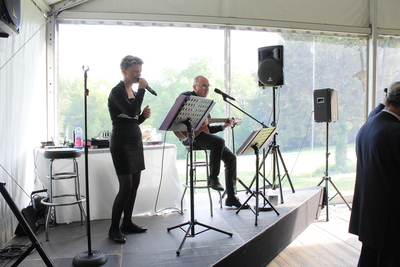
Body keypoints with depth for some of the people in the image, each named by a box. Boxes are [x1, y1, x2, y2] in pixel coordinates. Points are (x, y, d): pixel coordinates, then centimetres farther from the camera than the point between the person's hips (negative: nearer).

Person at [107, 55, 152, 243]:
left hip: (135, 141, 9)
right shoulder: (117, 91, -9)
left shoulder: (132, 92, 16)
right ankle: (114, 228, 6)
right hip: (121, 143, -9)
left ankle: (127, 223, 22)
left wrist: (144, 116, 0)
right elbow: (131, 111, -26)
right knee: (126, 187, -8)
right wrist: (142, 89, -18)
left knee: (135, 185, 10)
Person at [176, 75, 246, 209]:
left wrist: (223, 126, 13)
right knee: (219, 141, -34)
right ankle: (213, 178, -17)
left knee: (230, 157, -3)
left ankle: (231, 197, 3)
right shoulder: (187, 96, 1)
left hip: (201, 133, 8)